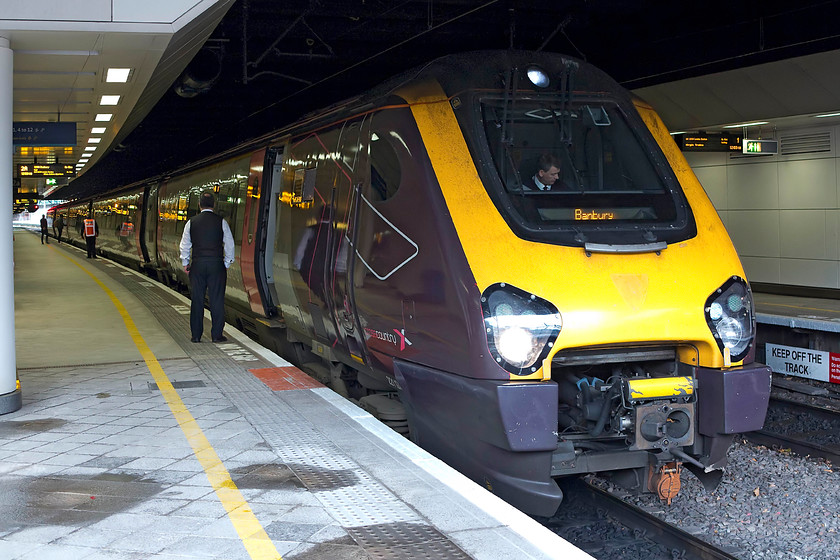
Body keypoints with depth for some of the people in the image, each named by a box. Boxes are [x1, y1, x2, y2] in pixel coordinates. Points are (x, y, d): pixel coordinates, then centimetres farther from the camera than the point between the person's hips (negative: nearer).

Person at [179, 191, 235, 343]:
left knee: (197, 300, 7)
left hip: (197, 265, 2)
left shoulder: (192, 222, 3)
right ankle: (217, 335, 3)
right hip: (217, 264, -2)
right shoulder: (221, 222, -1)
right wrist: (227, 263, 11)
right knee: (217, 300, 2)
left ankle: (196, 335, 9)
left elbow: (185, 245, 7)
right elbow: (229, 245, 1)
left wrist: (185, 263, 17)